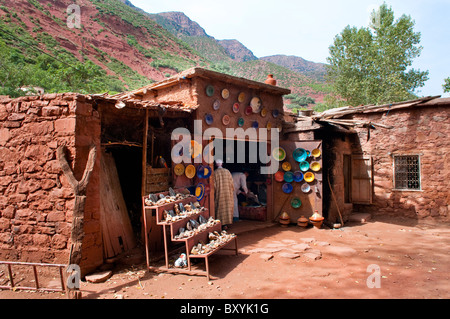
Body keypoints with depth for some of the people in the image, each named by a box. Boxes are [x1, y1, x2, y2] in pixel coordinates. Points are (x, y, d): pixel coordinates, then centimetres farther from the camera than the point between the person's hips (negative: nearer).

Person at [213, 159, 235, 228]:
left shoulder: (215, 172, -6)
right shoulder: (227, 171, 0)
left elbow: (214, 184, -5)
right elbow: (231, 182, 2)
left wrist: (214, 193, 6)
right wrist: (232, 191, 13)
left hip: (219, 193, -2)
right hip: (228, 193, 2)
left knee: (221, 208, 4)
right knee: (228, 206, 12)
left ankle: (224, 224, 4)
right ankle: (229, 222, 16)